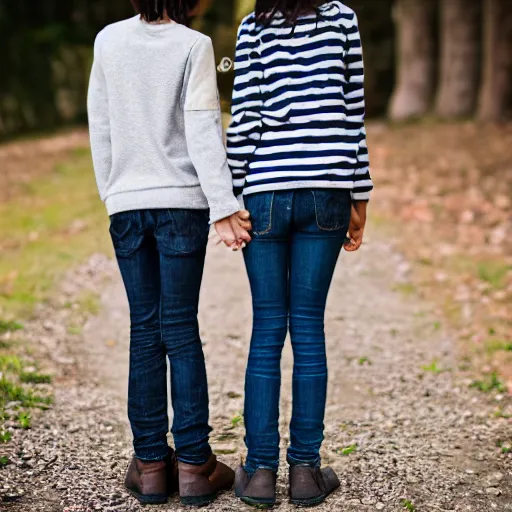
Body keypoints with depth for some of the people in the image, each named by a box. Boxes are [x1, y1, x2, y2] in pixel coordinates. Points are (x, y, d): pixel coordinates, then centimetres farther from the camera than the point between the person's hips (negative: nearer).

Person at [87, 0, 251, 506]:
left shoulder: (108, 41, 4)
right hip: (182, 203, -2)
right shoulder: (194, 45, -6)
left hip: (127, 204, 3)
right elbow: (202, 130, -13)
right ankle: (194, 464, 5)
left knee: (144, 331, 7)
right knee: (180, 330, 2)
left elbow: (100, 128, 8)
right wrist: (223, 207, -13)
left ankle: (151, 463, 10)